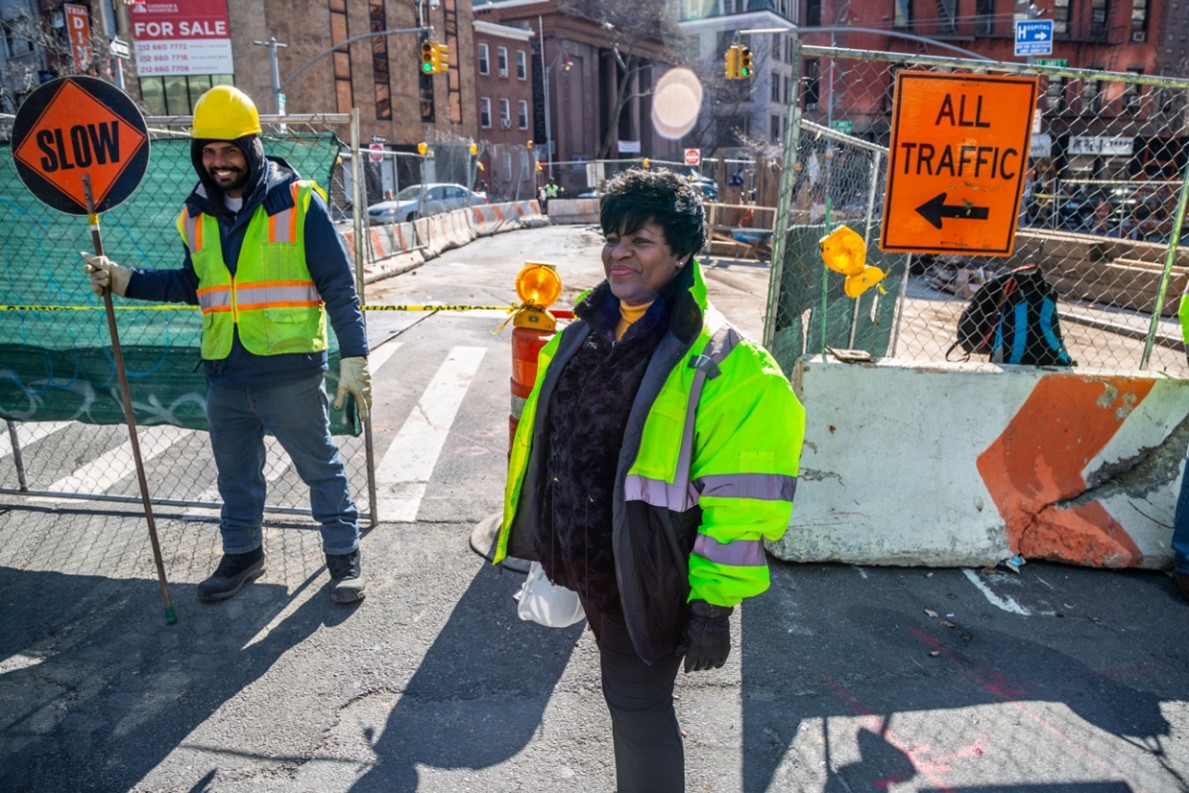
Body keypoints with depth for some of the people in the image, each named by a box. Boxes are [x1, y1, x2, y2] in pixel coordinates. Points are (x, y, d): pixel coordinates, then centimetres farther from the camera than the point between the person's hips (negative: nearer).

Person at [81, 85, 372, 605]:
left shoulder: (297, 201, -8)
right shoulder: (197, 214, 9)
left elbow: (338, 285, -9)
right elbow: (192, 284, 21)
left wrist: (354, 357, -14)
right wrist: (124, 280, 8)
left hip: (290, 371, -5)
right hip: (224, 373, 6)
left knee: (320, 467, 6)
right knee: (235, 473, 18)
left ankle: (344, 555, 23)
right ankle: (242, 553, 38)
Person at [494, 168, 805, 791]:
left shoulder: (724, 366, -19)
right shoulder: (579, 337, 3)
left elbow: (742, 502, -20)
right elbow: (546, 442, 15)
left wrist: (715, 604, -17)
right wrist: (547, 543, 20)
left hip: (645, 580, -7)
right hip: (584, 568, 7)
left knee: (637, 705, 8)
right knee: (624, 689, 26)